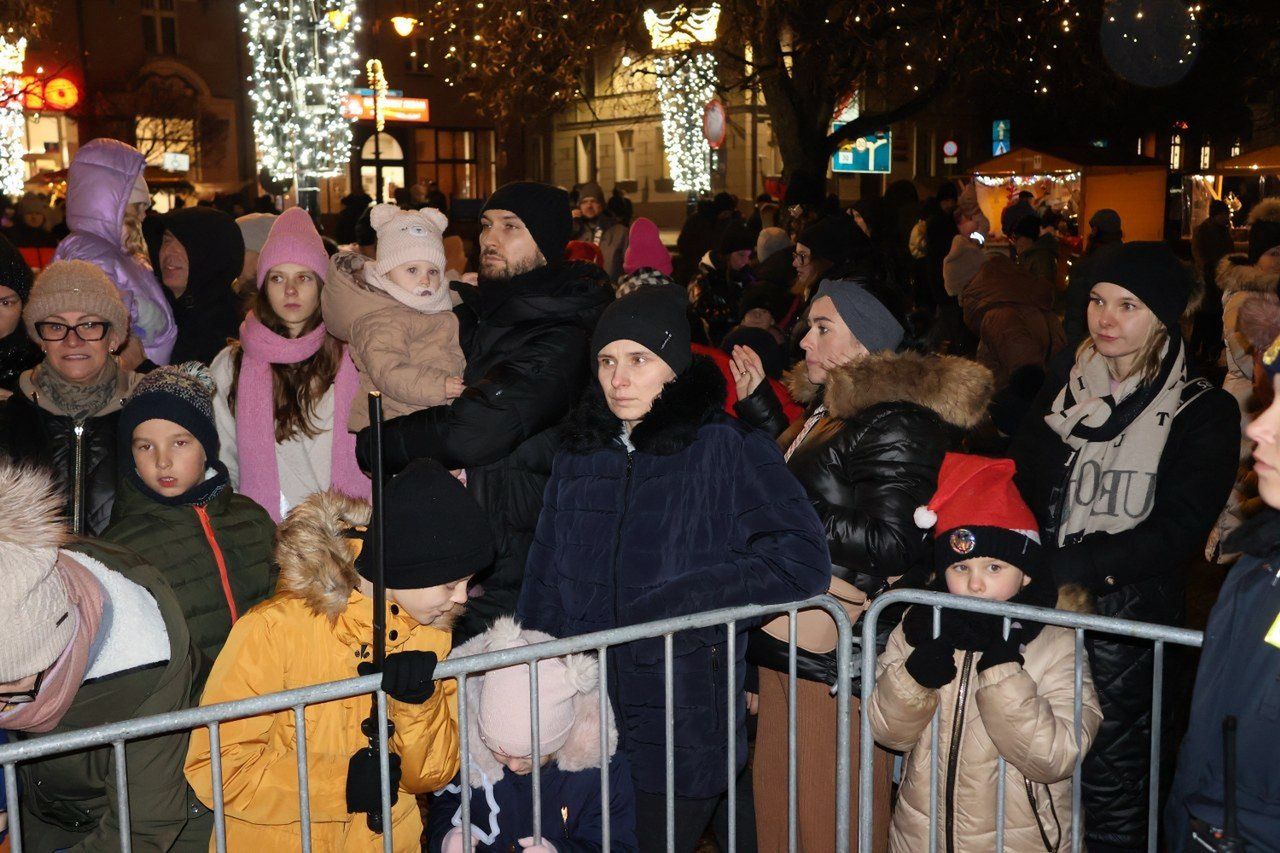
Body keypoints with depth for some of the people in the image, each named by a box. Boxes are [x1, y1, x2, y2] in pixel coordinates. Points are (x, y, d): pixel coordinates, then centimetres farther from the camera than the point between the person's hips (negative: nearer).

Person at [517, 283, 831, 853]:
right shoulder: (580, 453, 9)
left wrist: (677, 599, -19)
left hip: (682, 728, -4)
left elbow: (803, 560, -18)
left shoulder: (727, 449, -8)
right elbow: (544, 584, 13)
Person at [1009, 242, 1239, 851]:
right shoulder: (1060, 384, 8)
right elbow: (1018, 484, 6)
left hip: (1128, 618, -3)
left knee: (1111, 774, 3)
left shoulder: (1202, 411, -4)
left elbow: (1176, 532, -10)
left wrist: (1070, 565, -19)